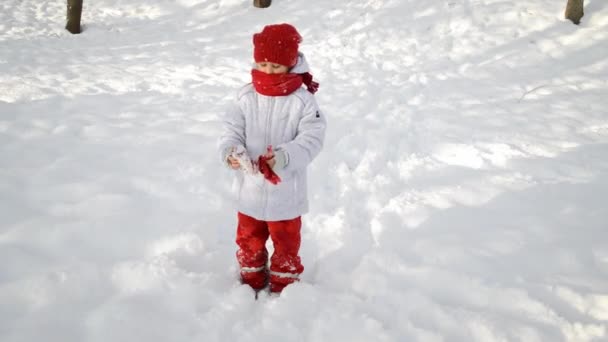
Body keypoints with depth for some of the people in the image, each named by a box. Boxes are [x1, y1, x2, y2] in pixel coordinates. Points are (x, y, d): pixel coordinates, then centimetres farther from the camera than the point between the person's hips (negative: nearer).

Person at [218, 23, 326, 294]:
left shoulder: (302, 101, -15)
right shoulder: (246, 97, -6)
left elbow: (311, 139, -19)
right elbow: (231, 128, -5)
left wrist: (284, 157, -36)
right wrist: (230, 150, -27)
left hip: (285, 191, -3)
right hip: (250, 189, 3)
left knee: (286, 242, 16)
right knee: (249, 240, 21)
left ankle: (283, 285, 39)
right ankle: (252, 280, 45)